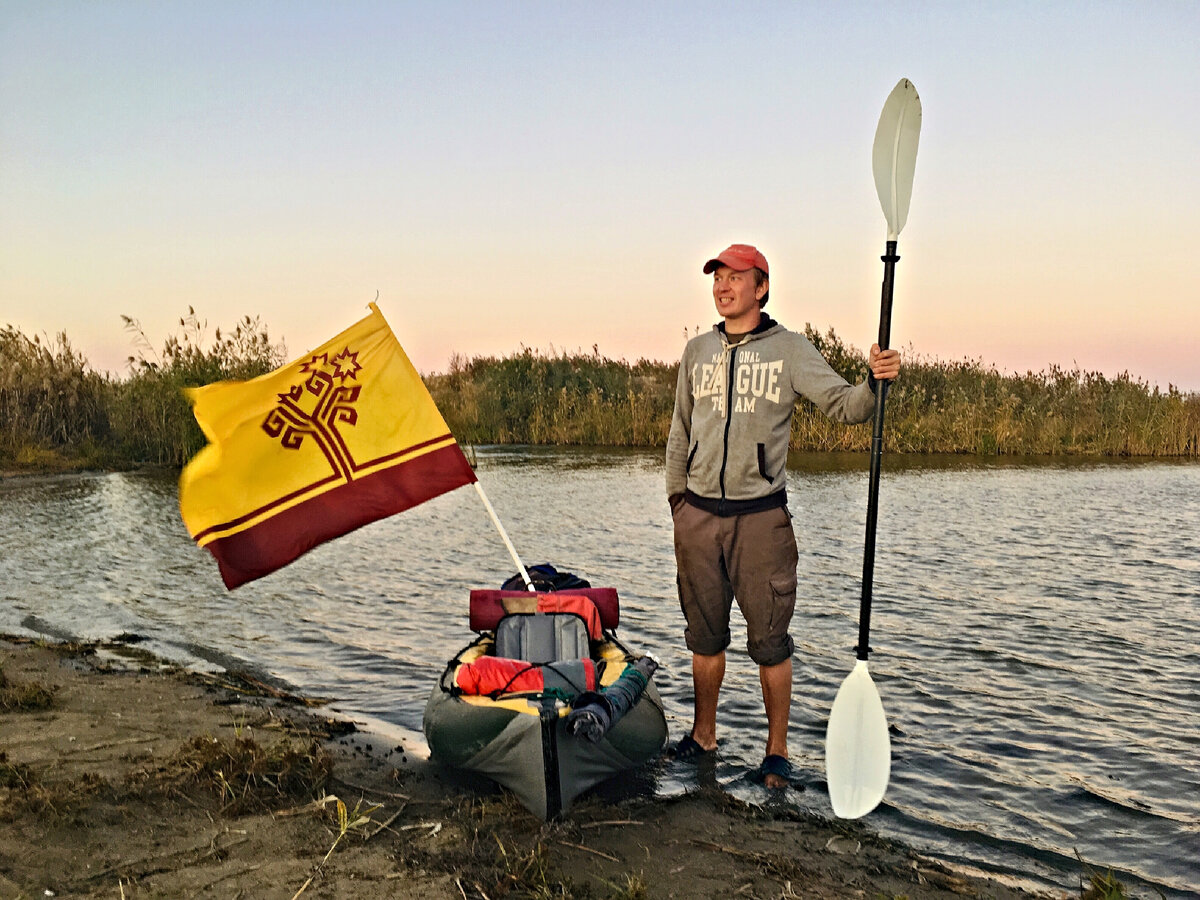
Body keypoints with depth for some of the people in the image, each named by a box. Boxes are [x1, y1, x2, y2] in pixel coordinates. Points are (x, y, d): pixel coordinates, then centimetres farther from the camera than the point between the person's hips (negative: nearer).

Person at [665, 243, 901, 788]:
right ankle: (704, 734, 31)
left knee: (770, 641, 3)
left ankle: (777, 750, 18)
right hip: (698, 514, 4)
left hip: (761, 516, -3)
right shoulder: (697, 351, 10)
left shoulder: (789, 349, -1)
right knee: (705, 635, 15)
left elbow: (841, 403, -10)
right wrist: (676, 496, 14)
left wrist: (873, 382, -30)